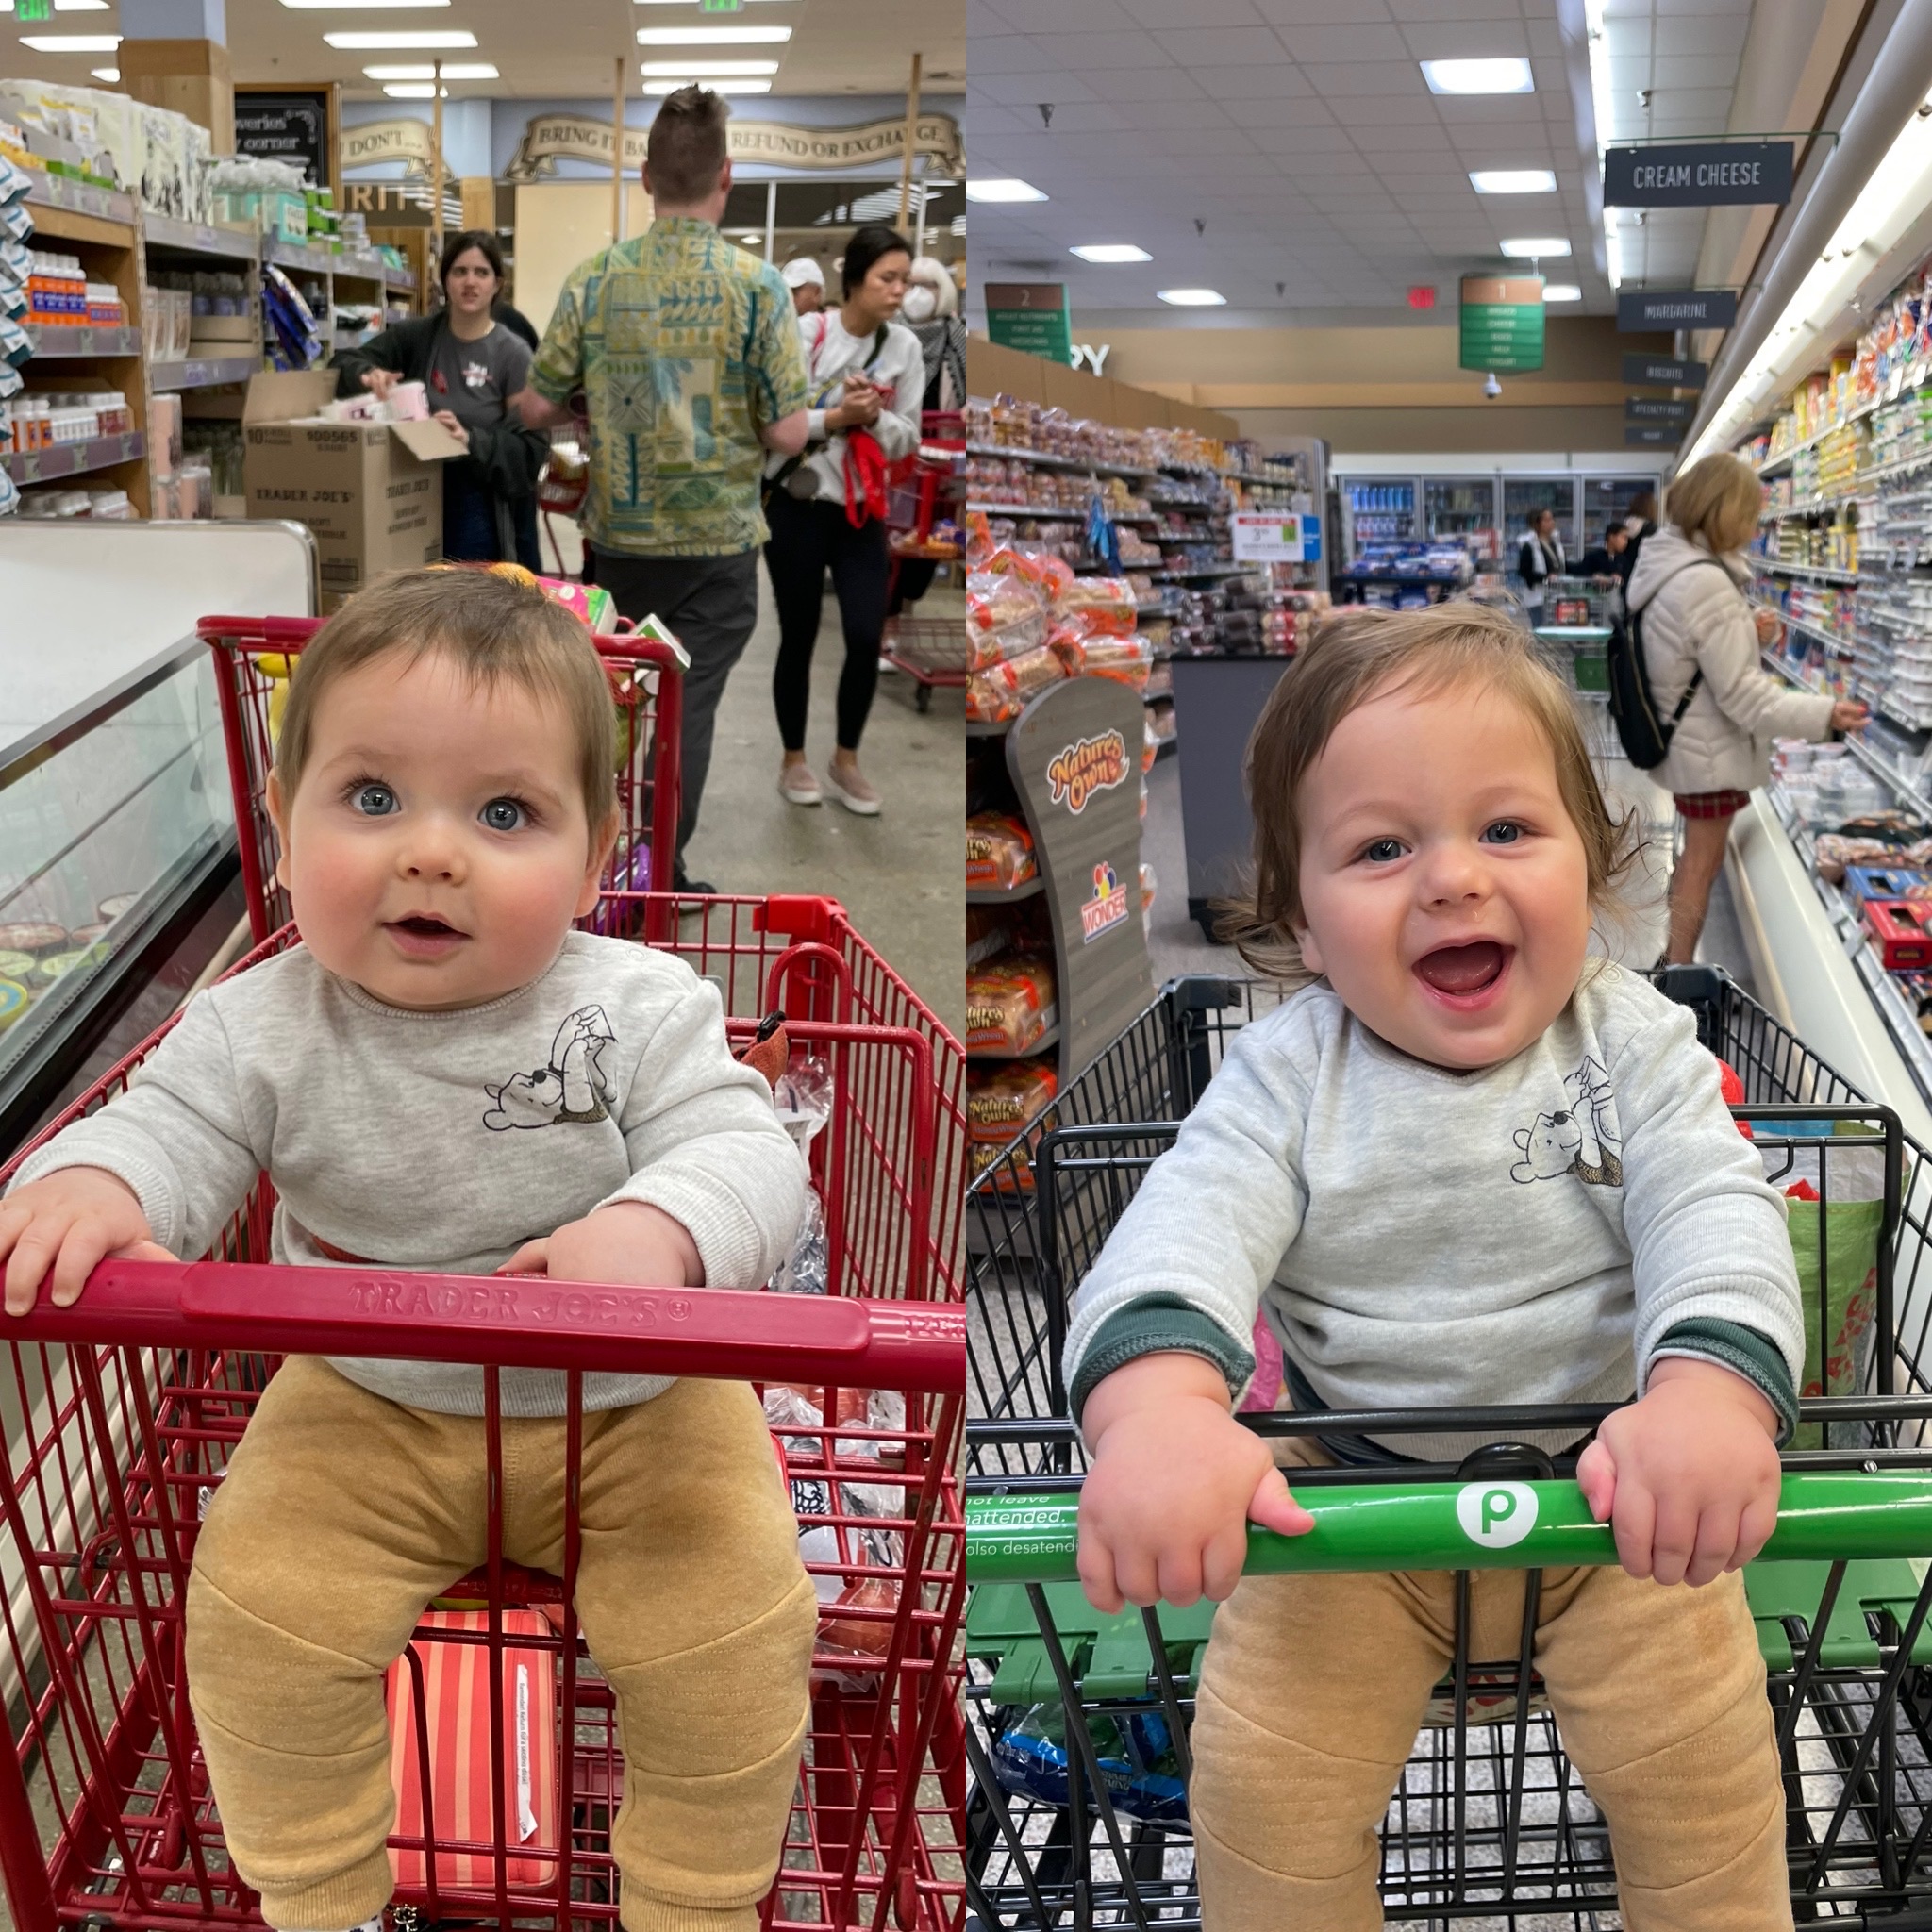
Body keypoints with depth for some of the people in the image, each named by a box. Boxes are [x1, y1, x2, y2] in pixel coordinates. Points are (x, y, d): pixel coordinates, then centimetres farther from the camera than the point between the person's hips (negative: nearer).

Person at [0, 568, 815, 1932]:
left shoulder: (641, 1011, -16)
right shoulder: (264, 1030, -12)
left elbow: (742, 1150, -20)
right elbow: (169, 1127, -10)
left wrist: (655, 1230, -43)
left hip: (632, 1412, -1)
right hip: (367, 1414, 2)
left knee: (732, 1619, -14)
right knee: (258, 1612, -12)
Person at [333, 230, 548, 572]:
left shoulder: (513, 355, -5)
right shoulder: (415, 336, 5)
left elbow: (532, 448, -10)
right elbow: (344, 363, 6)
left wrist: (471, 441, -26)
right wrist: (366, 373, -17)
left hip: (487, 516, -3)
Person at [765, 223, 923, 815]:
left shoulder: (905, 347, -1)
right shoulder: (805, 333, -11)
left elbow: (907, 441, 2)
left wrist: (872, 417, -18)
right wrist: (836, 417, -24)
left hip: (863, 513, 3)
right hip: (798, 509, -3)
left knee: (867, 638, -5)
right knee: (799, 638, 7)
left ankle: (846, 762, 15)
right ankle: (793, 761, 25)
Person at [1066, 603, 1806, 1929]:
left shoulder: (1636, 1047, -9)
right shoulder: (1289, 1073, -11)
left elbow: (1717, 1217, -20)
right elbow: (1191, 1220, -25)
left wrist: (1712, 1388, -43)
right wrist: (1159, 1399, -47)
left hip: (1613, 1489, 0)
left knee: (1701, 1759, -9)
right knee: (1261, 1772, -9)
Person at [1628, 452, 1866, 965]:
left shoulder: (1669, 563, 4)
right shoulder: (1707, 583, -27)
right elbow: (1742, 696, -24)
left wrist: (1751, 636, -1)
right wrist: (1824, 715, -22)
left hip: (1687, 741, 10)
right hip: (1710, 749, -10)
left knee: (1696, 859, 22)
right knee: (1702, 866, 2)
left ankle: (1673, 967, 33)